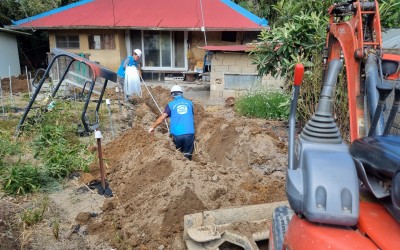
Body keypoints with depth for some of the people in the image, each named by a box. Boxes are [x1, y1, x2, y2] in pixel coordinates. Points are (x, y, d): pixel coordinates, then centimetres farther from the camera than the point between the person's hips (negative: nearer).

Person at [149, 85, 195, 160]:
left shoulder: (170, 104, 5)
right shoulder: (189, 103, 12)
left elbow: (162, 117, -3)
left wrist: (153, 127, 8)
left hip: (177, 134, -1)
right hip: (189, 133, 1)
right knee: (187, 156, 9)